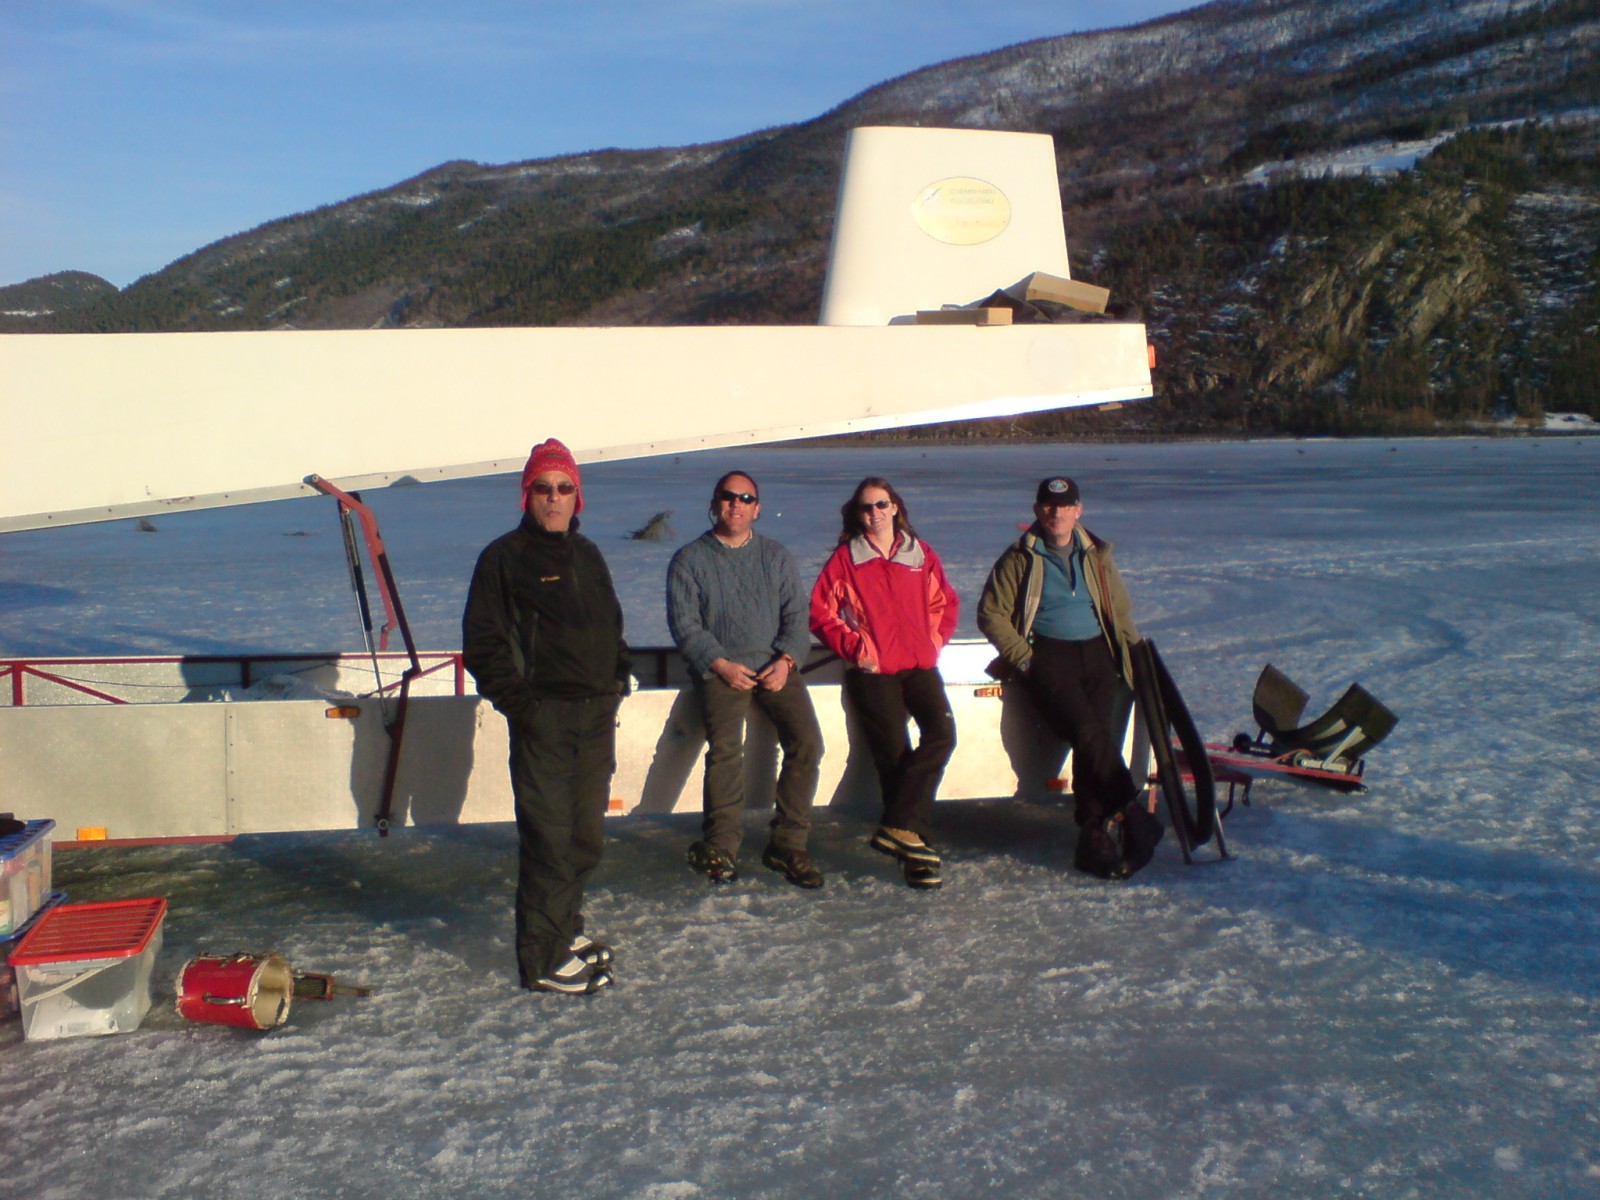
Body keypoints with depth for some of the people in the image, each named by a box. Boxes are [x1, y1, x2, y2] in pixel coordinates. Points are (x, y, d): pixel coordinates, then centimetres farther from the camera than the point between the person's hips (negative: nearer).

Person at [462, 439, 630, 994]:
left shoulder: (588, 555, 16)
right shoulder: (504, 557, -3)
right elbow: (481, 642, -6)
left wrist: (617, 677, 10)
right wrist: (517, 700, -13)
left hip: (596, 714, 7)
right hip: (543, 716, -6)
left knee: (585, 835, 13)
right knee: (548, 838, -7)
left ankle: (565, 928, 29)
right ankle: (544, 957, 1)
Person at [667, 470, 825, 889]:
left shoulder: (778, 558, 16)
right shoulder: (689, 560, 7)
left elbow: (796, 616, 10)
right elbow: (684, 623, -1)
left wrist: (786, 660, -8)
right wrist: (721, 664, -14)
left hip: (775, 667, 3)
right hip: (720, 670, -3)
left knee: (807, 741, -18)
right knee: (725, 746, -28)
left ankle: (788, 845, -8)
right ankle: (720, 847, -15)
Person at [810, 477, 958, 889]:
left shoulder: (921, 554, 11)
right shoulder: (845, 559, 4)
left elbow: (945, 603, 19)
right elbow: (821, 612, 3)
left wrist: (933, 641, 5)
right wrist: (855, 647, -5)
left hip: (920, 666, 3)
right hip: (873, 672, -2)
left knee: (941, 734, -20)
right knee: (895, 755, -5)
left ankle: (897, 827, -18)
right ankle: (916, 845, 2)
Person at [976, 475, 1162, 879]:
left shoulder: (1097, 555, 17)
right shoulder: (1020, 559, 7)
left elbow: (1121, 612, 23)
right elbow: (990, 613, 5)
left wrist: (1136, 654, 9)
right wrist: (1023, 657, -6)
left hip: (1097, 653, 3)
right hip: (1046, 654, -3)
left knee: (1097, 730, -19)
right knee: (1087, 731, -25)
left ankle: (1094, 835, -19)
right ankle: (1129, 815, -24)